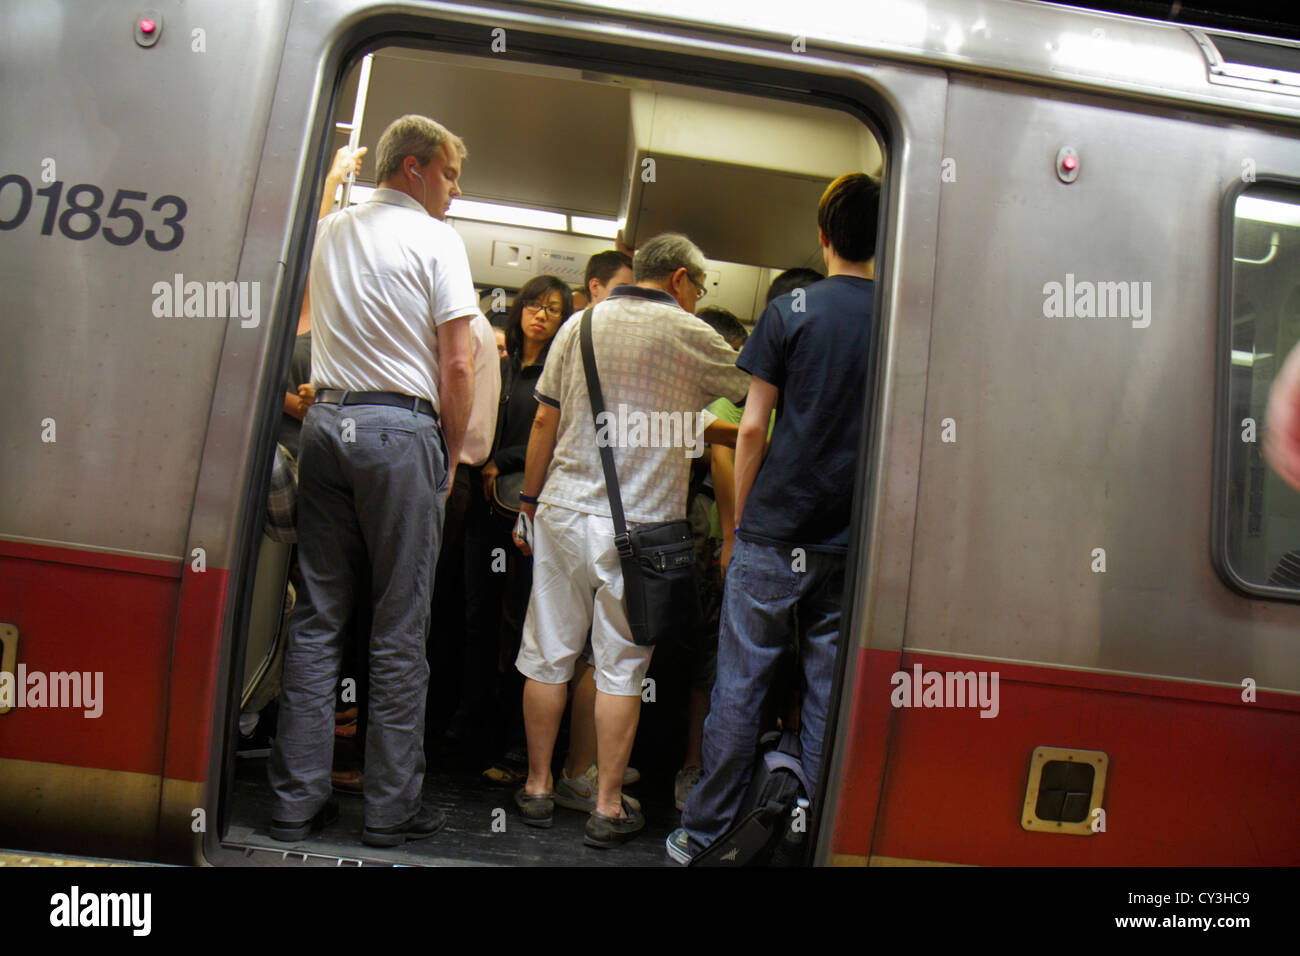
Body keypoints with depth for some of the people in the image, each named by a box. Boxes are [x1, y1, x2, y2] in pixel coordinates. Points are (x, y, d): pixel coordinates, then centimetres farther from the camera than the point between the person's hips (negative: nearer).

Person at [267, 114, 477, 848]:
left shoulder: (329, 232, 15)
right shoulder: (436, 240, -2)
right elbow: (457, 364, -7)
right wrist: (452, 453, 1)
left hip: (327, 422, 6)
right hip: (400, 429, -5)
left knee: (317, 616, 9)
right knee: (400, 629, 1)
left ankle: (296, 800, 14)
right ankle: (391, 808, 9)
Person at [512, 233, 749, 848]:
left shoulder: (581, 324, 8)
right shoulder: (692, 336, -3)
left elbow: (545, 421, 7)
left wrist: (529, 503, 14)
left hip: (565, 510, 4)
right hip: (641, 521, -3)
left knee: (548, 656, 11)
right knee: (621, 668, 5)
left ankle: (538, 786, 23)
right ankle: (608, 807, 14)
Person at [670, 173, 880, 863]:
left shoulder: (790, 310, -3)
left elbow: (752, 428, -5)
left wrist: (738, 524, 5)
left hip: (777, 530, -2)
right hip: (857, 544, 3)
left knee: (739, 684, 6)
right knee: (831, 694, 10)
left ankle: (703, 833, 17)